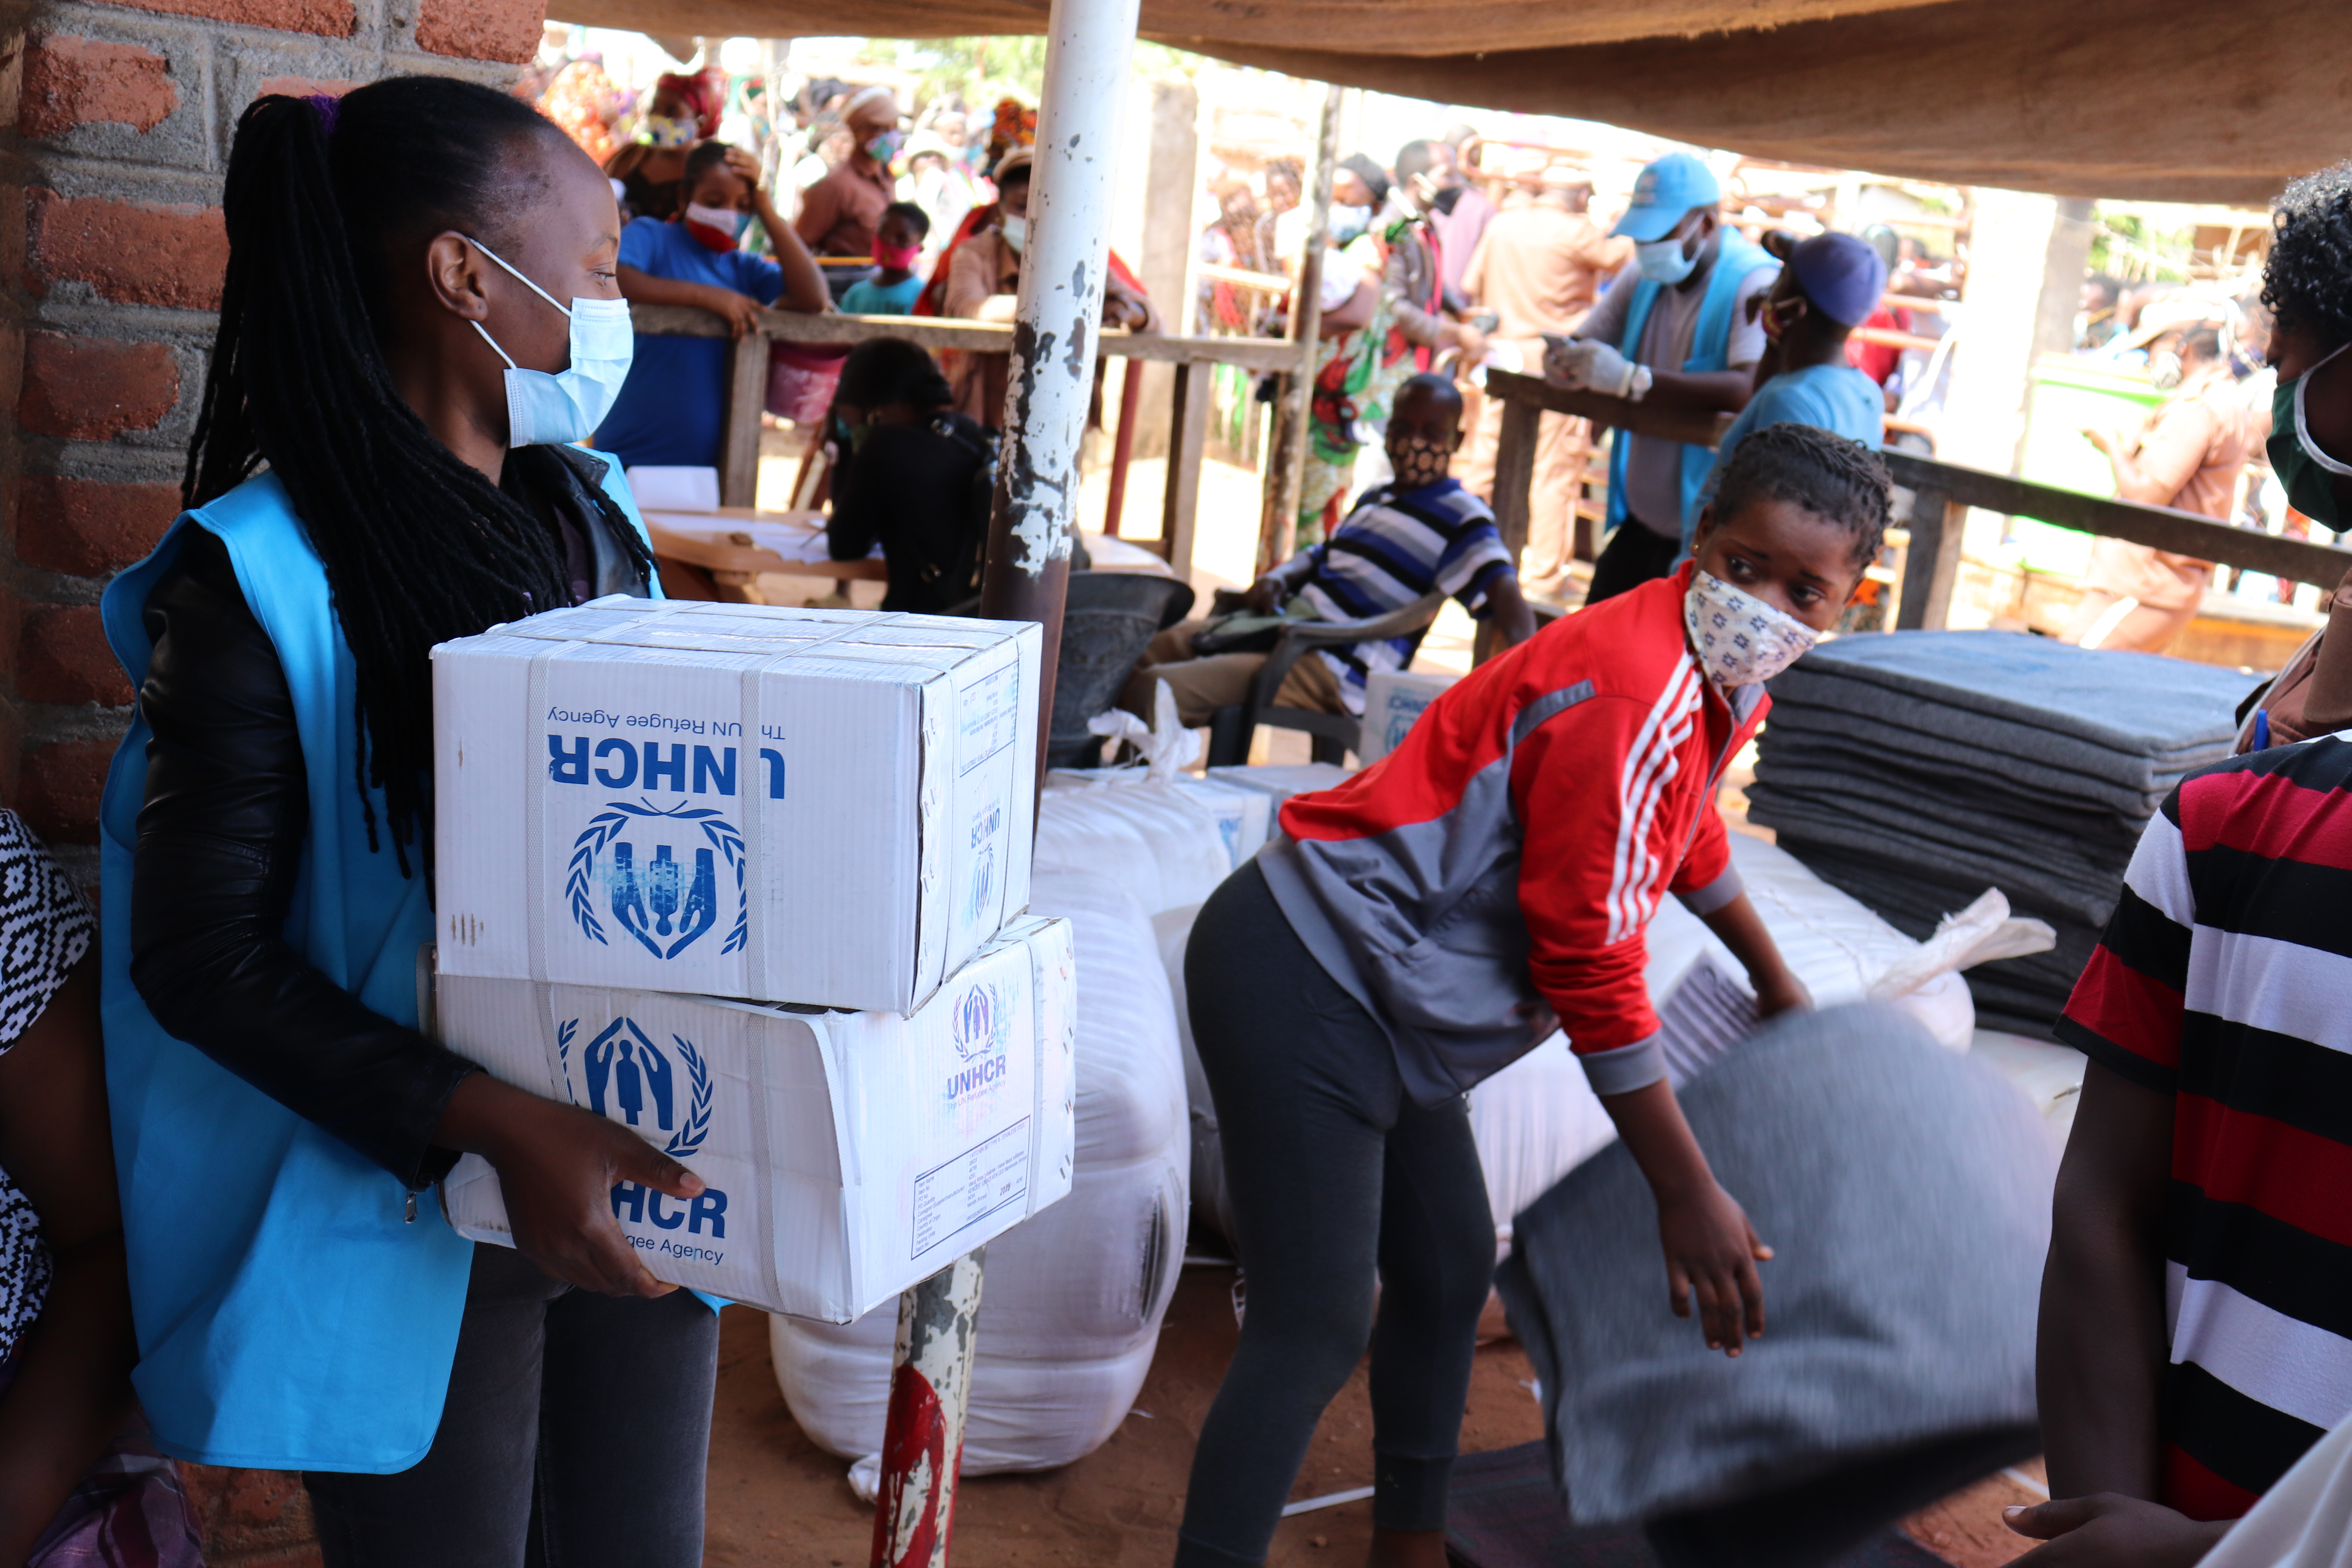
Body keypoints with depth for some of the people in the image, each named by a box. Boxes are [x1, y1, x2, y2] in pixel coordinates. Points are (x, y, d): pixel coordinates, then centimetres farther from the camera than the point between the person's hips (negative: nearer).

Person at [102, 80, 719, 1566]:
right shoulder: (261, 579, -16)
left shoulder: (595, 516, 5)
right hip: (419, 1219, -6)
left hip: (639, 1176, 6)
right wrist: (499, 1126, -27)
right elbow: (199, 954, -17)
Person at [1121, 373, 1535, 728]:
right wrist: (1279, 578, 7)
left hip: (1330, 672, -9)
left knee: (1149, 690, -24)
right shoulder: (1373, 499, 20)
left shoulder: (1461, 516, -6)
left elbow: (1503, 590, -20)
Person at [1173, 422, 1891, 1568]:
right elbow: (1591, 971, -22)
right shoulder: (1633, 691, -25)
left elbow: (1688, 829, 30)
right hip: (1307, 982, -10)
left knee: (1449, 1271, 20)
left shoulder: (1723, 677, 6)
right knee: (1318, 1327, -9)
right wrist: (1689, 1195, -13)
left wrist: (1775, 981, 43)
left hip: (1387, 998, 10)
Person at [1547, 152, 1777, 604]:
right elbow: (1585, 341, 10)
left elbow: (1750, 389, -32)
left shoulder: (1757, 284, -18)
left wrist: (1633, 379, -37)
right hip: (1641, 521, 7)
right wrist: (1564, 360, -17)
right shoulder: (1644, 278, 7)